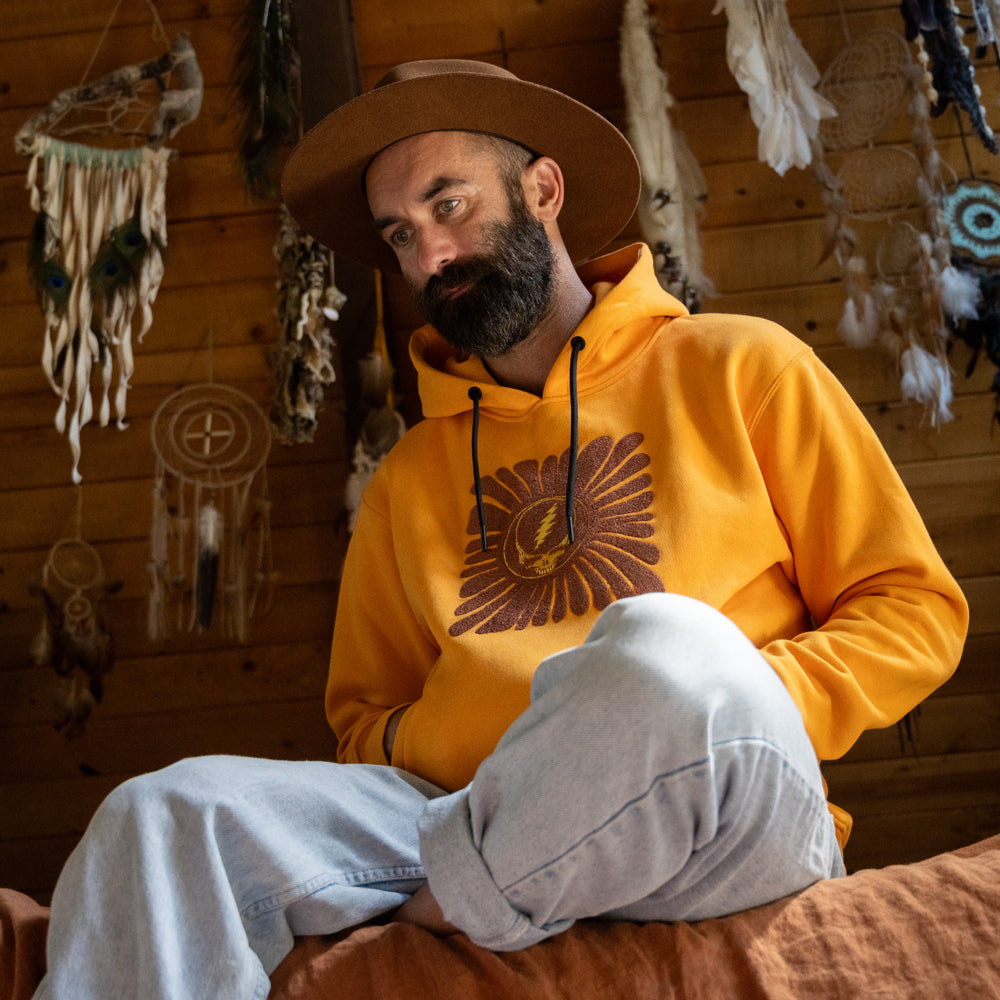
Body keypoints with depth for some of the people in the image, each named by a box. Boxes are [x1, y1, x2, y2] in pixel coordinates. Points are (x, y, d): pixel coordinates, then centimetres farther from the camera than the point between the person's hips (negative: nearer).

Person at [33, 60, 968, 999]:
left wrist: (724, 708, -11)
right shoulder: (407, 482, 20)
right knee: (161, 815, -22)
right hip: (459, 814, 2)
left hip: (717, 822, -1)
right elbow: (364, 716, 23)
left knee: (668, 649, -36)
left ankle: (440, 916, -15)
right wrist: (416, 745, -2)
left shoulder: (737, 368, 9)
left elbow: (917, 610, 6)